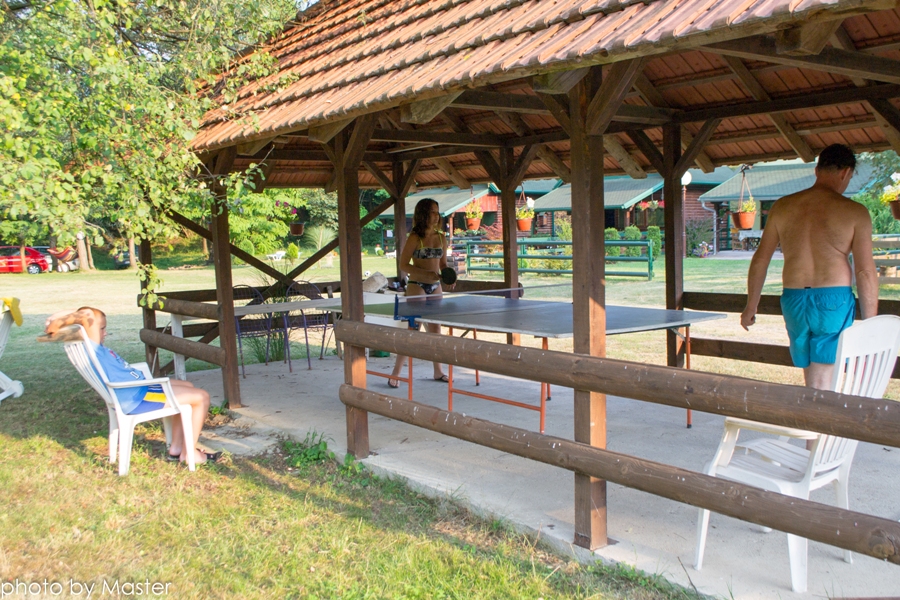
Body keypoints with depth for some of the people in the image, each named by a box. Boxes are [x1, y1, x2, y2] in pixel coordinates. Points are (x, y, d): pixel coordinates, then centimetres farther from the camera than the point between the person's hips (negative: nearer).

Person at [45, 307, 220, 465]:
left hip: (139, 390, 11)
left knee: (188, 386, 26)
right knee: (202, 397, -7)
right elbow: (88, 314, -37)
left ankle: (176, 448, 25)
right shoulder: (93, 349, -21)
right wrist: (61, 322, -28)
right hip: (136, 399, -11)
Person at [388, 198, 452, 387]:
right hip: (417, 286, -6)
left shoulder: (441, 238, 8)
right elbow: (403, 265, -11)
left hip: (436, 287, 6)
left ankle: (438, 371, 23)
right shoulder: (415, 238, -9)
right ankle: (395, 374, -1)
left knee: (435, 329, 12)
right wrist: (426, 274, -21)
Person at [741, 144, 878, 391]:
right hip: (833, 299, -3)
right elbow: (865, 273, -6)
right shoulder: (854, 212, -4)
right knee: (822, 385, 3)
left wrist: (750, 307, 18)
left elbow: (760, 260, 9)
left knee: (812, 382, 18)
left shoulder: (782, 207, 6)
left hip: (793, 300, 4)